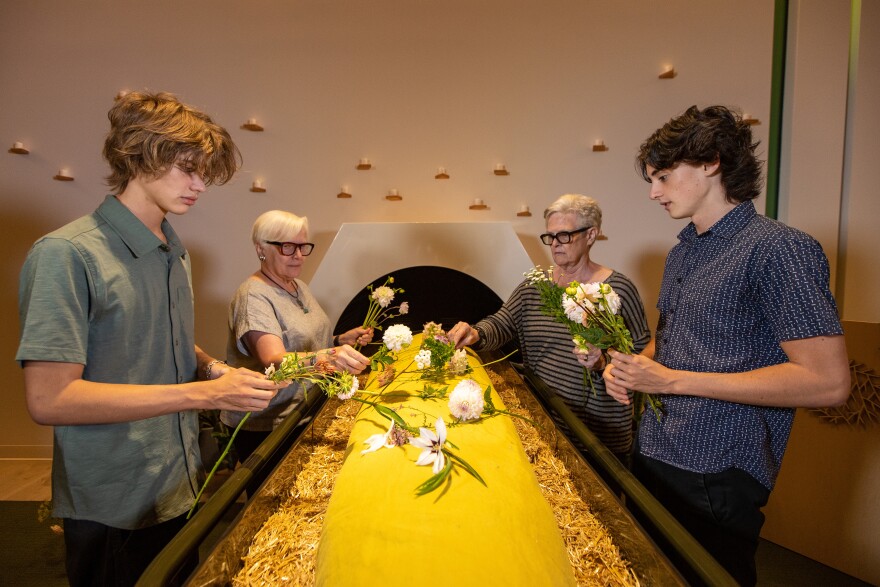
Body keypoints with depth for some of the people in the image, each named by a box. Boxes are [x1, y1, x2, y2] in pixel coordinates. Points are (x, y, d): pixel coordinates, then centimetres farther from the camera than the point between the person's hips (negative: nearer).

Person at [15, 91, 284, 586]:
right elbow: (49, 399, -22)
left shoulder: (175, 253, 6)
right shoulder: (68, 255, -18)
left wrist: (216, 371, -6)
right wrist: (203, 393, -25)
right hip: (115, 512, -7)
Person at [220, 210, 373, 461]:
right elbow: (274, 360, -32)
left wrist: (341, 341, 0)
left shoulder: (299, 286, 8)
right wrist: (326, 357, -49)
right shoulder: (253, 296, -19)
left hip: (305, 415, 8)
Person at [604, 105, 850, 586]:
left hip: (716, 481, -8)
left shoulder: (777, 249, -16)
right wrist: (631, 364, -1)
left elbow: (828, 382, -22)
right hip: (652, 457, 8)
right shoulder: (681, 253, 11)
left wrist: (673, 380, -22)